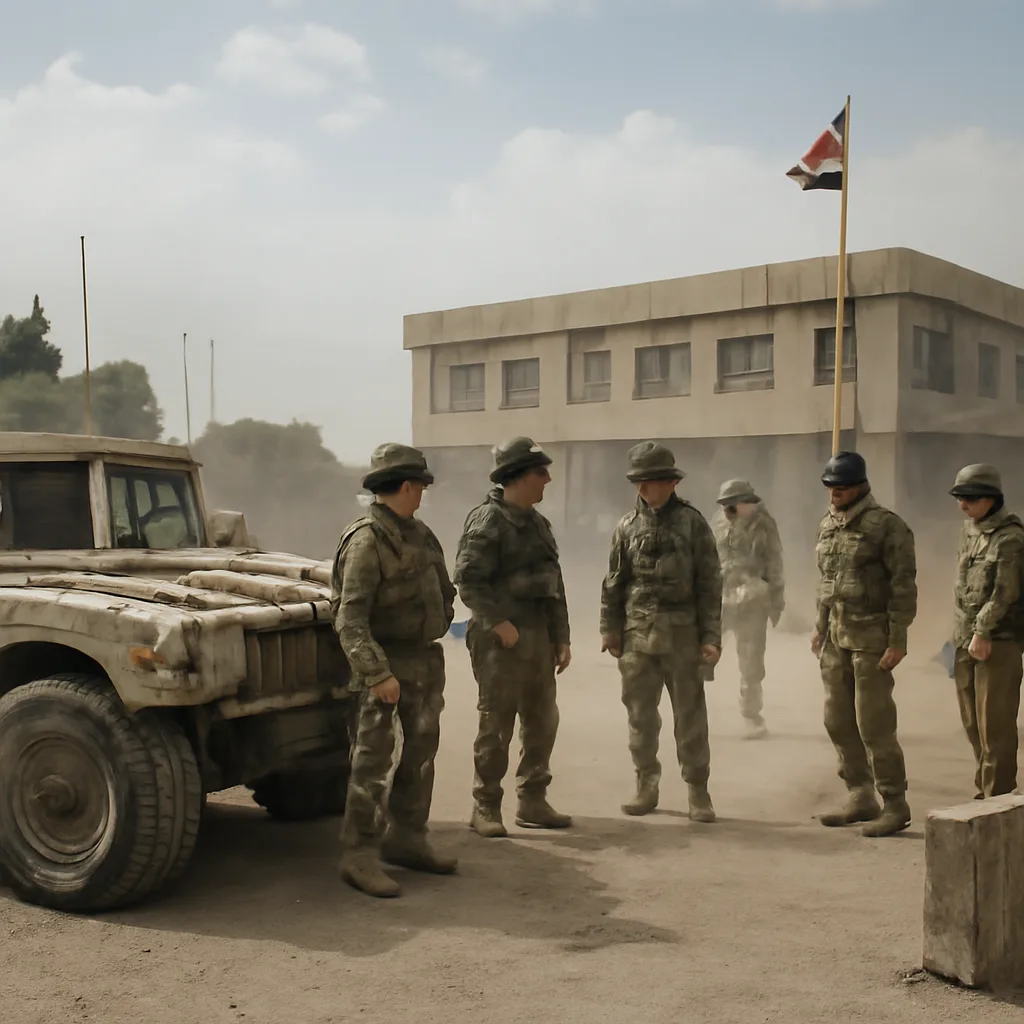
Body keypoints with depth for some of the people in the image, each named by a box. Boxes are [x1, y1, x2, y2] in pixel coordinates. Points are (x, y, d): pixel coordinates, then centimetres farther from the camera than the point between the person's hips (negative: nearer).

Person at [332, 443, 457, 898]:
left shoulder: (416, 533, 9)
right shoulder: (366, 541, -17)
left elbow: (441, 589, 24)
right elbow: (350, 618, -24)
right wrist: (377, 673, -30)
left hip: (425, 659, 9)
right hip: (386, 660, -9)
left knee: (421, 749, 14)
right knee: (374, 754, -7)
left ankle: (405, 839, 25)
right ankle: (359, 855, -2)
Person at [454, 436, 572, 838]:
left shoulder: (538, 523, 16)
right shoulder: (487, 522, -11)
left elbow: (554, 586, 19)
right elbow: (467, 578, -19)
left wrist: (561, 638, 16)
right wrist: (498, 623, -22)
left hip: (539, 640, 8)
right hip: (501, 641, -8)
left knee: (542, 722, 12)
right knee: (496, 726, -2)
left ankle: (532, 802, 22)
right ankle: (485, 808, 9)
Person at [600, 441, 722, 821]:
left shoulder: (692, 523, -2)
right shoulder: (628, 526, 6)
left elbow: (709, 584, -2)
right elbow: (614, 582, 11)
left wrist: (712, 637, -6)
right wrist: (609, 628, 5)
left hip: (682, 634, -3)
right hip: (637, 634, 3)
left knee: (690, 715, 3)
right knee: (640, 715, 8)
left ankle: (698, 792, 12)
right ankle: (646, 787, 21)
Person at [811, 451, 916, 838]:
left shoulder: (887, 525, -11)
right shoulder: (827, 525, 11)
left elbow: (903, 585, -13)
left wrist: (898, 641, -16)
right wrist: (820, 627, 16)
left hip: (872, 635, -7)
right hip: (836, 636, 8)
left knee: (873, 723, -6)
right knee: (838, 720, 10)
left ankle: (895, 806, 5)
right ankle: (861, 798, 22)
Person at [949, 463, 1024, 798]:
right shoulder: (969, 530, 12)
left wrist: (983, 632, -20)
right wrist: (966, 634, 7)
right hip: (967, 640, 8)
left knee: (995, 724, -5)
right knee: (973, 722, 12)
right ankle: (984, 791, 24)